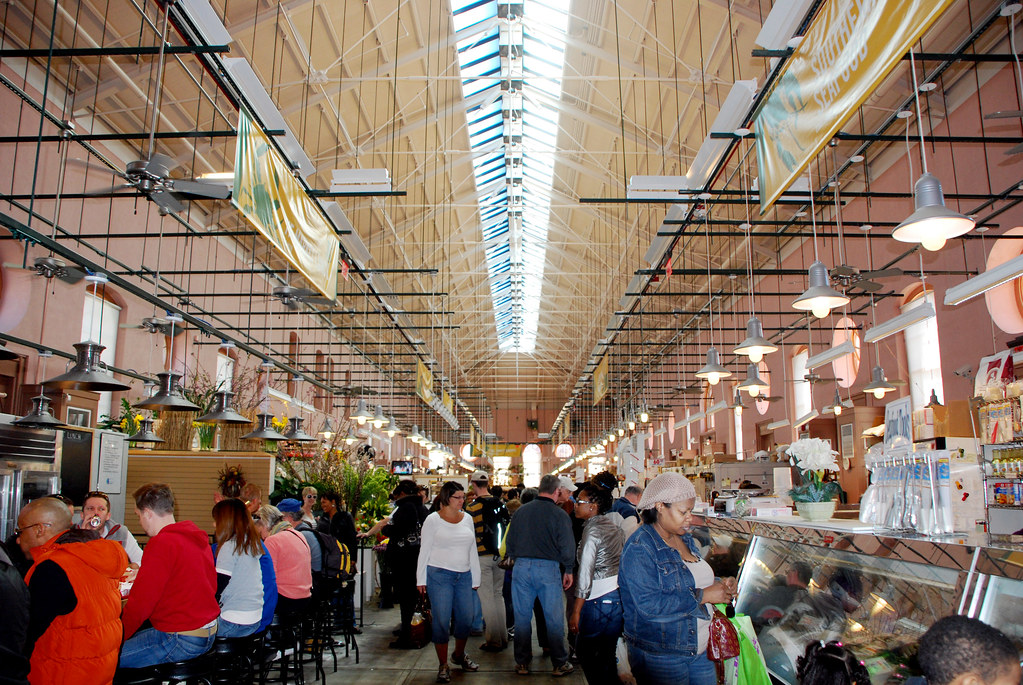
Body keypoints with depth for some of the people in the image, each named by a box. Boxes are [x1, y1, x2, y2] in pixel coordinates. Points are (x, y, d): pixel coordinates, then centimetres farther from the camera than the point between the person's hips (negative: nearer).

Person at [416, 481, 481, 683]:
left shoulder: (467, 519, 10)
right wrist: (421, 579, -3)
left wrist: (475, 578, 14)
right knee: (441, 620, -3)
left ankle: (459, 655, 32)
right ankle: (443, 666, 12)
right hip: (439, 575, -4)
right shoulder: (433, 519, -2)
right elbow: (424, 550, -1)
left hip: (463, 576, 4)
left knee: (466, 619, 7)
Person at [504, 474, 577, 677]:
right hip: (549, 569, -3)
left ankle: (522, 663, 18)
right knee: (554, 618, 7)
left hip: (521, 568, 3)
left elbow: (510, 540, 11)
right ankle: (560, 664, 16)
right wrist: (568, 571, 8)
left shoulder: (521, 511, 4)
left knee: (522, 617, 11)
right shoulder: (559, 514, -8)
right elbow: (567, 547, -6)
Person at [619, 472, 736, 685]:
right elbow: (649, 605, -28)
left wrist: (718, 584, 1)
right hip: (659, 657, -8)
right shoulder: (638, 548, -19)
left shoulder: (685, 539, 8)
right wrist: (703, 596, -23)